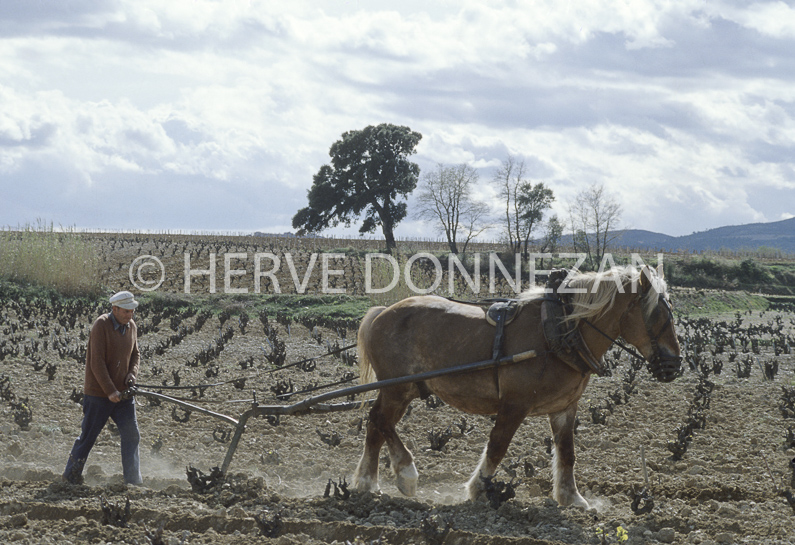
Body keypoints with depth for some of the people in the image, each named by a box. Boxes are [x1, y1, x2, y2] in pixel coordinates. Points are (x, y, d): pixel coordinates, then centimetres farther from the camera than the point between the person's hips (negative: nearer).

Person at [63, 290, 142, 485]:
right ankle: (71, 475, 18)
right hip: (98, 394, -6)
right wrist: (110, 391, -20)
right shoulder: (101, 326, -16)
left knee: (131, 434, 0)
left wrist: (132, 373, -1)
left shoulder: (131, 326, 6)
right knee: (89, 435, 2)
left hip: (122, 392, 6)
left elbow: (135, 354, 20)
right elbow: (97, 363, -19)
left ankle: (133, 480, 7)